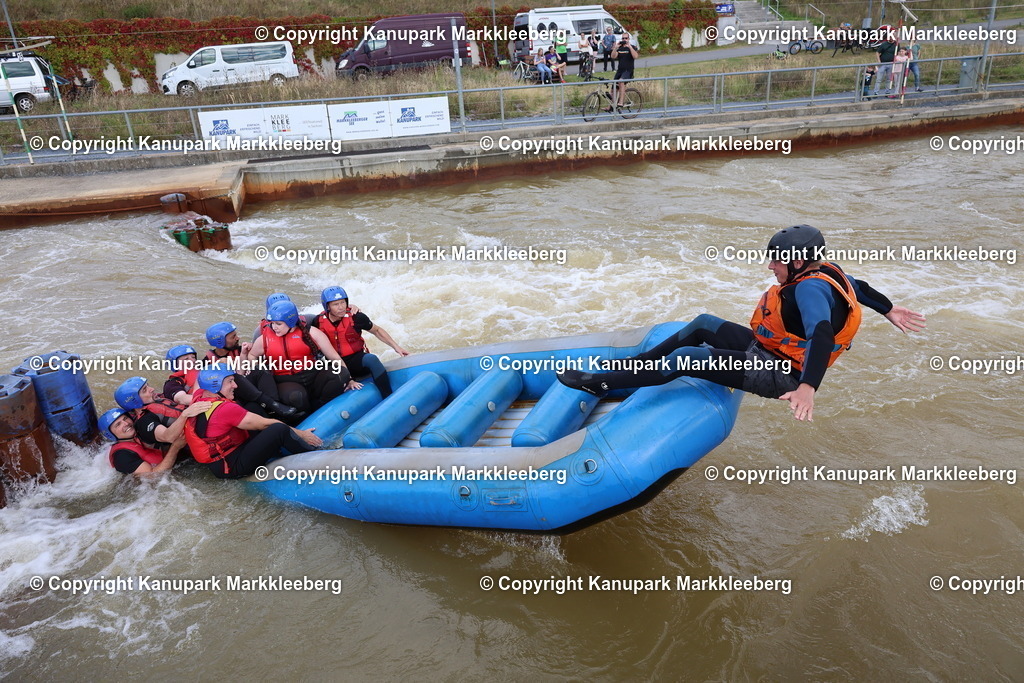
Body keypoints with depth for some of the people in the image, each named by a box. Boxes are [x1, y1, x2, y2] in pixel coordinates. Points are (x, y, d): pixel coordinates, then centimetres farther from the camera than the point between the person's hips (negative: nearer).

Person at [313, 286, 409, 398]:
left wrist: (396, 347, 2)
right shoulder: (318, 322, -4)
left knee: (371, 359, -33)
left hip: (357, 361, -2)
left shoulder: (356, 317, -7)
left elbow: (377, 330, 8)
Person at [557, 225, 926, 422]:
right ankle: (630, 366, 13)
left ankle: (600, 383, -14)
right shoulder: (827, 271, 5)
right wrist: (889, 311, 39)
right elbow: (859, 288, 22)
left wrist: (807, 388, -53)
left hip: (776, 377, -10)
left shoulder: (810, 289, -26)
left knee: (683, 359, -19)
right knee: (702, 324, 11)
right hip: (769, 352, 10)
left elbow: (821, 336, -40)